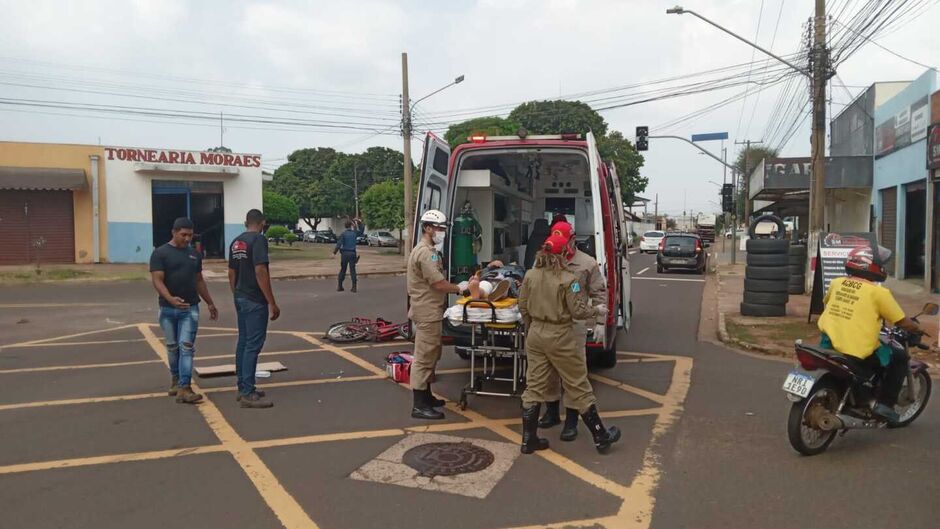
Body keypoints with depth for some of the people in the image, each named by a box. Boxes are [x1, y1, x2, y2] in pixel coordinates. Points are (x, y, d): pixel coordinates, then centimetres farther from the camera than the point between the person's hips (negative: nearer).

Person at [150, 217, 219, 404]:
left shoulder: (194, 254, 10)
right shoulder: (160, 253, -4)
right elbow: (157, 280, -13)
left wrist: (210, 304, 20)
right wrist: (171, 299, -30)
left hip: (190, 308, 2)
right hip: (168, 309, -2)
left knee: (186, 347, -7)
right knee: (172, 347, 12)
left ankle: (184, 388, -11)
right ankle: (176, 379, 33)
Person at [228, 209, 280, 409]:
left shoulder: (236, 242, 12)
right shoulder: (259, 239, -14)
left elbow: (231, 273, 16)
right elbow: (260, 272, -21)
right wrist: (272, 303, -19)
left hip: (241, 299, 9)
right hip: (255, 301, -9)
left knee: (243, 342, 14)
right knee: (253, 345, -7)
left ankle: (243, 387, 21)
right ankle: (248, 394, -5)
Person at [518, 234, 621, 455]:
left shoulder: (530, 276, 1)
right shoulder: (567, 280, -16)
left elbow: (523, 306, 8)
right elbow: (578, 311, -15)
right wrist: (597, 310, 3)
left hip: (536, 335, 5)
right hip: (560, 338, -5)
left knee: (534, 387, 12)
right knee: (578, 388, 6)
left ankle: (528, 439, 16)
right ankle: (601, 437, 20)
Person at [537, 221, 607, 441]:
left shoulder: (587, 263, -1)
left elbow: (599, 294, 1)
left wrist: (600, 322, -6)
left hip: (575, 325, -3)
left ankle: (571, 420, 10)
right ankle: (552, 412, 31)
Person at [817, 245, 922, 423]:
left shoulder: (836, 283, 7)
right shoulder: (878, 292, -7)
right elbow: (902, 322, 0)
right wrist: (917, 328, 22)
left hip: (830, 345, 5)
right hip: (860, 352, -5)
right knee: (900, 357, 17)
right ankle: (885, 403, 13)